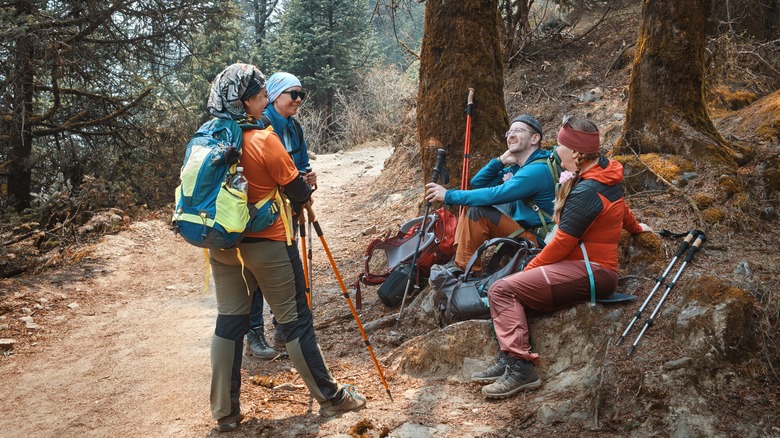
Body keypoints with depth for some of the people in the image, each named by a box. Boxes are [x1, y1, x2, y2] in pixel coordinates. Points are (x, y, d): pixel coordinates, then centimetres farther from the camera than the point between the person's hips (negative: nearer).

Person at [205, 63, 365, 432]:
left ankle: (225, 412, 17)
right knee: (295, 320, 5)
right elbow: (298, 193, -12)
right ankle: (329, 397, 19)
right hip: (267, 244, -6)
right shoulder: (264, 140, -17)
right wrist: (307, 186, 12)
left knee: (229, 321, 12)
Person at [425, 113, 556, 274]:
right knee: (472, 204, 9)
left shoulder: (538, 170, -20)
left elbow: (495, 195, -28)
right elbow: (477, 183, 12)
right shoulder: (516, 167, 11)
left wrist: (449, 195, -22)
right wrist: (500, 161, -4)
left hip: (536, 240, -10)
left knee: (476, 211, -23)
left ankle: (464, 269, -13)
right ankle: (459, 260, 0)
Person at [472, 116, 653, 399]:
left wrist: (530, 269, -5)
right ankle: (509, 361, -4)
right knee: (512, 290, 8)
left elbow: (562, 243, -18)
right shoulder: (604, 172, 10)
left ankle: (520, 366, -22)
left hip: (590, 272, -11)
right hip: (590, 268, 11)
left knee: (502, 290, -18)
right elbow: (621, 209, 29)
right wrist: (635, 228, 49)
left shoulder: (586, 192, -19)